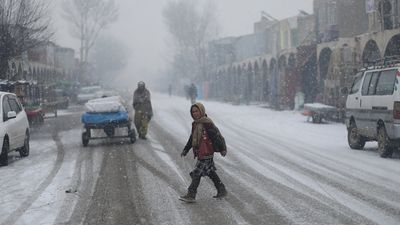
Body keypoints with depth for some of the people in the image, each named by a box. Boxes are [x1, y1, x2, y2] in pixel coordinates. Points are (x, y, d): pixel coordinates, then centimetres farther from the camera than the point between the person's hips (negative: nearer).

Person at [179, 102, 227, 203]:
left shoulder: (207, 124, -16)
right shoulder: (195, 124, 13)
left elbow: (216, 137, -15)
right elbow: (192, 138, 20)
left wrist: (222, 149, -14)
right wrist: (185, 150, 19)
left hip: (206, 153, -9)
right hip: (200, 153, 9)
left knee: (197, 173, -7)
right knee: (210, 172, 16)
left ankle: (191, 195, -3)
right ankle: (222, 190, 27)